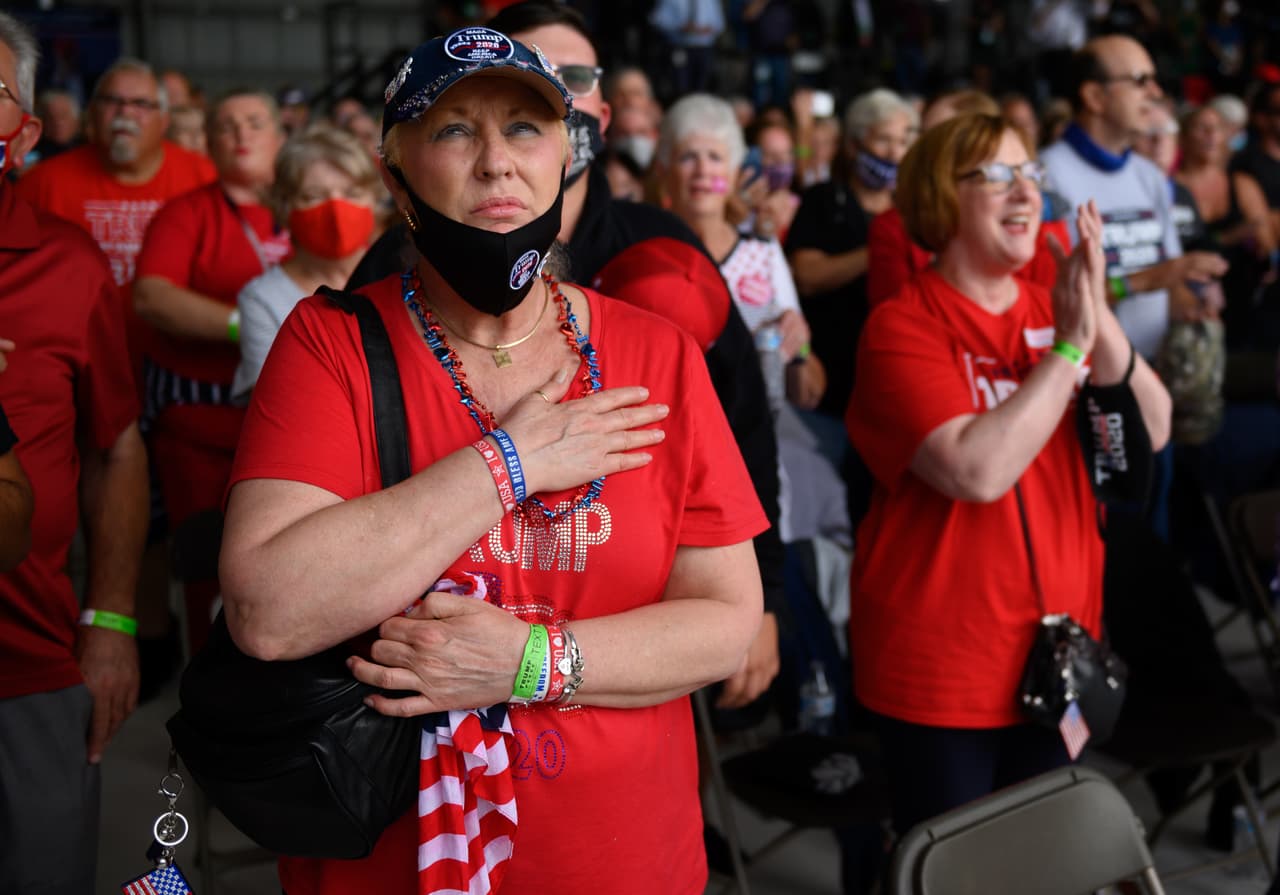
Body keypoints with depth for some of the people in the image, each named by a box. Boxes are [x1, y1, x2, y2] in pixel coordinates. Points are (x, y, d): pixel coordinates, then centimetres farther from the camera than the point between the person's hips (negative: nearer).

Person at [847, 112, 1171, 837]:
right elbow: (978, 470, -27)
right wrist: (1067, 347, -22)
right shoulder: (904, 328, -14)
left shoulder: (1057, 308, 6)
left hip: (1056, 646, 6)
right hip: (943, 662, -6)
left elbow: (1150, 432, -3)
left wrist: (1098, 322, -17)